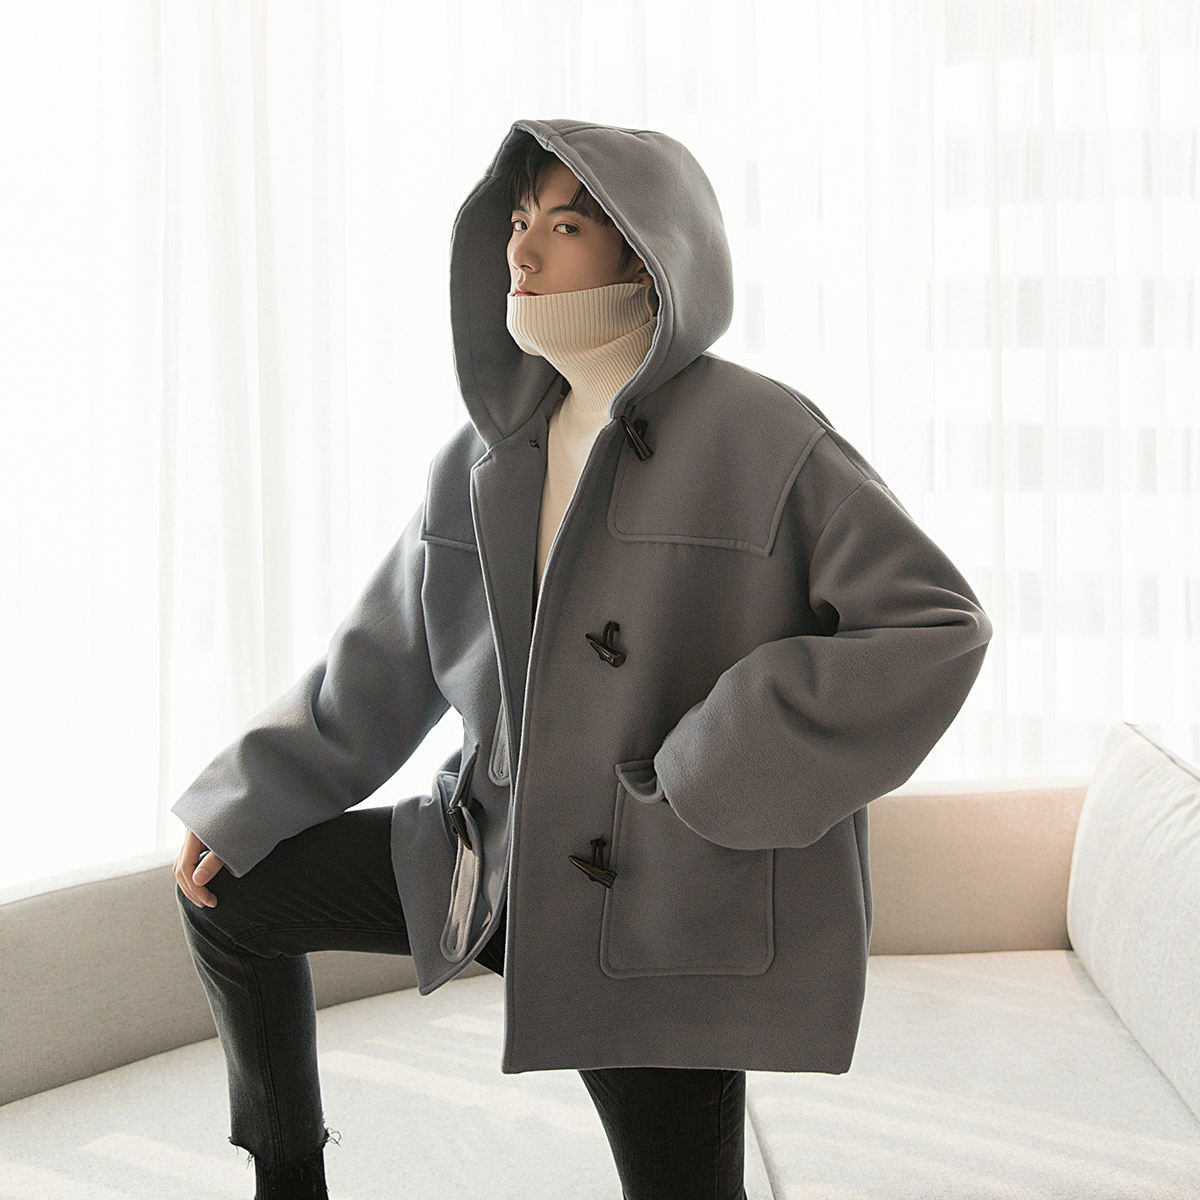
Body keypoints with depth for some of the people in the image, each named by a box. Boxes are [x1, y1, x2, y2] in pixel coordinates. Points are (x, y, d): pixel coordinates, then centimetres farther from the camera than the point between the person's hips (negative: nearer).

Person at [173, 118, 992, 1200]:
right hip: (495, 851, 6)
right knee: (228, 893, 11)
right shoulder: (493, 452, 3)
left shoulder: (762, 440, -16)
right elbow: (385, 658, 11)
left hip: (662, 902, -6)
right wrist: (240, 810, 12)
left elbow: (935, 628, -19)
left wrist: (710, 784, -20)